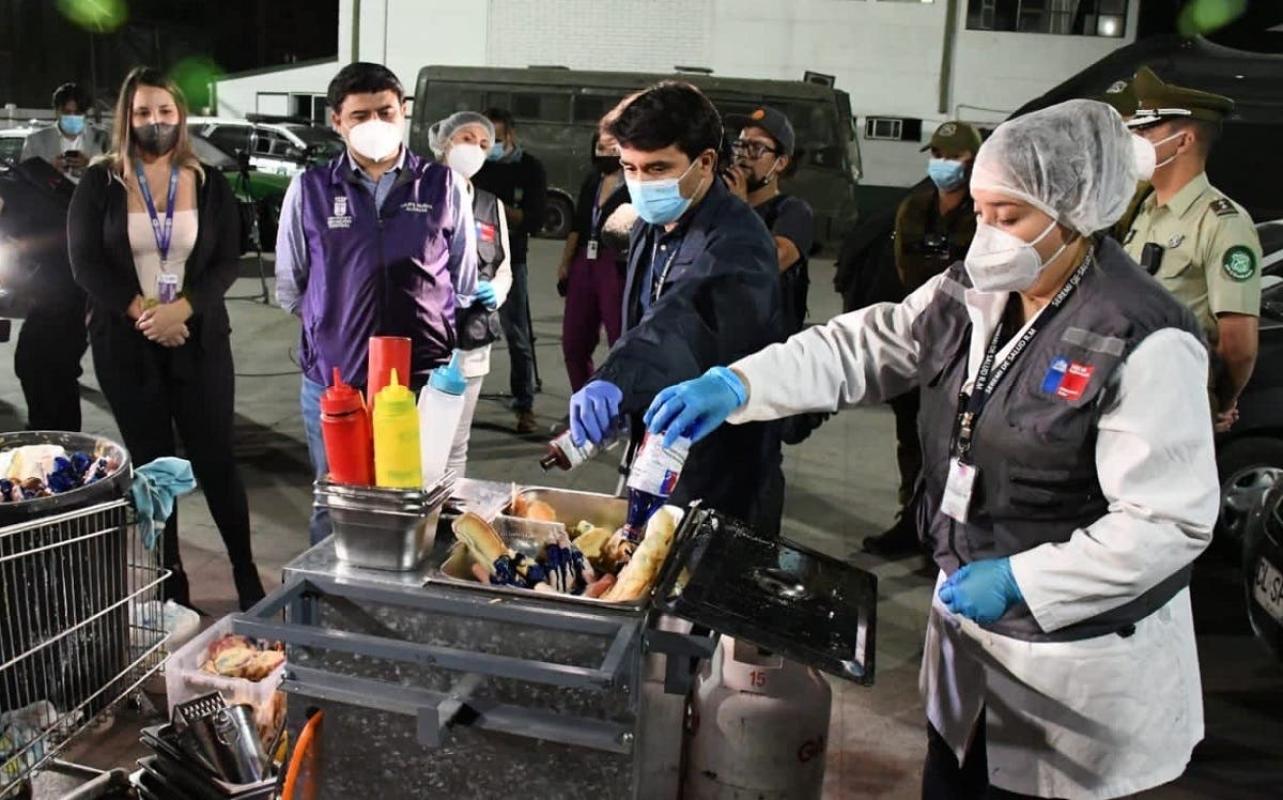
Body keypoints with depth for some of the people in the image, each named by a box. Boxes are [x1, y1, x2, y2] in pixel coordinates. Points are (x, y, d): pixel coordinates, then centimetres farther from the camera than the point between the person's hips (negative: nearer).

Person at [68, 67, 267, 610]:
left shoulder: (210, 185, 4)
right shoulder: (99, 184, 2)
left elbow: (227, 262, -1)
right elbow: (84, 263, -3)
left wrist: (181, 309, -17)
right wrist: (142, 313, -15)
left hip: (199, 340, 0)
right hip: (125, 345, 0)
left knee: (216, 457, 1)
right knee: (151, 462, 8)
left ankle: (247, 574, 13)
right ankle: (170, 584, 18)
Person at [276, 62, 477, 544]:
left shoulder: (444, 186, 2)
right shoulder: (309, 190, 2)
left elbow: (464, 285, 10)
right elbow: (290, 287, 11)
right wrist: (337, 322, 7)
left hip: (424, 382, 0)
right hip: (332, 381, 1)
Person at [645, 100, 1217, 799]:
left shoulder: (1145, 345, -23)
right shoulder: (971, 297, -2)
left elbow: (1171, 521, -23)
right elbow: (859, 347, -4)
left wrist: (1020, 580, -24)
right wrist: (735, 385, -19)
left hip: (1079, 651, -6)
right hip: (967, 614, 7)